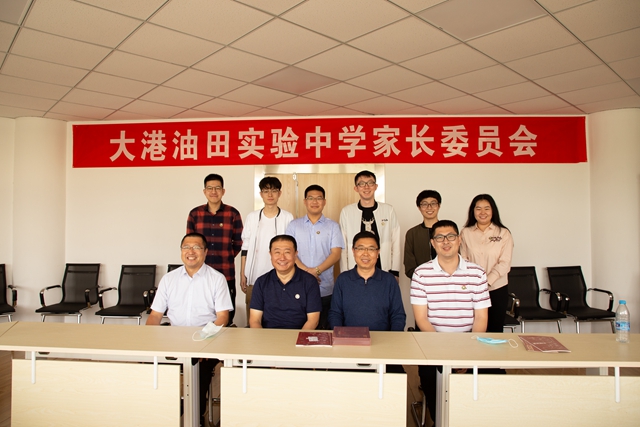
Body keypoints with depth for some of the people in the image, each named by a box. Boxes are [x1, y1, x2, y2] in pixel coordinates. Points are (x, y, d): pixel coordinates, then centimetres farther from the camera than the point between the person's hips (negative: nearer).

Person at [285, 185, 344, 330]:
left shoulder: (333, 226, 7)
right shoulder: (294, 225, 9)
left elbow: (336, 254, -2)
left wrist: (316, 270, -15)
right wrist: (306, 270, -14)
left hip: (325, 289, 0)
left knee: (324, 328, 4)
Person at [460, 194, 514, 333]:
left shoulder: (503, 233, 0)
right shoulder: (465, 233, 3)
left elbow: (504, 263, -6)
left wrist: (486, 282, -16)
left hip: (497, 289, 0)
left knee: (495, 329, 7)